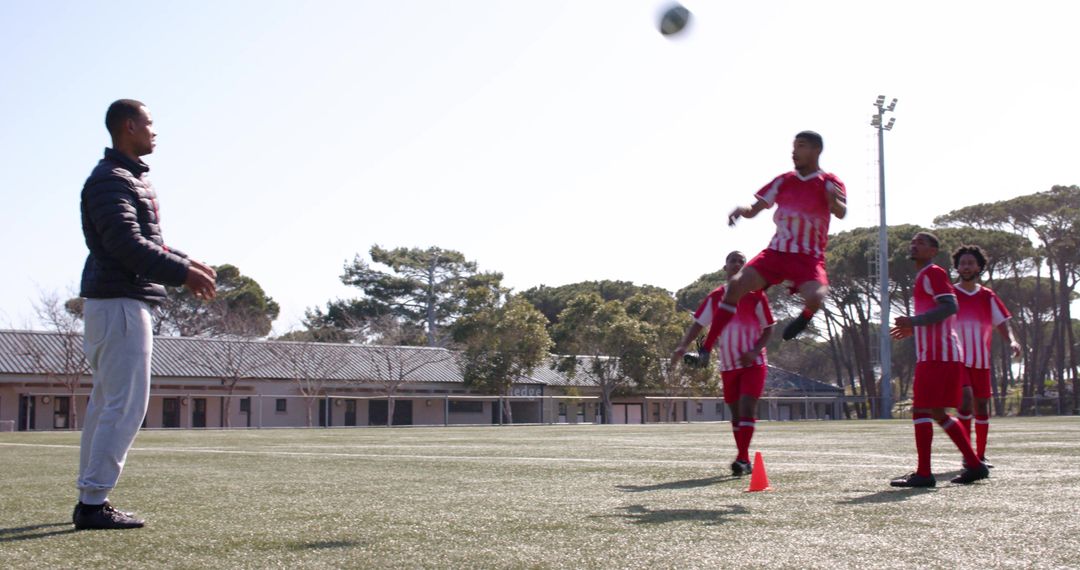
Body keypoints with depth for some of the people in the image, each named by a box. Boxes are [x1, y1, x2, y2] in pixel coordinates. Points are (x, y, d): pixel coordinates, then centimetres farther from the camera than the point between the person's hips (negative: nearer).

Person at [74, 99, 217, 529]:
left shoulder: (133, 179, 20)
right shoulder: (109, 181, -13)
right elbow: (126, 245, -23)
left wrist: (184, 264, 13)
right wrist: (182, 272, -21)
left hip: (110, 303, 11)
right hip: (120, 303, -11)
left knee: (105, 403, 13)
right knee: (126, 405, -10)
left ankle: (90, 501, 19)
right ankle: (93, 502, -7)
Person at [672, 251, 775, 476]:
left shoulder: (756, 295, -4)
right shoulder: (716, 297, 5)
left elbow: (768, 328, 0)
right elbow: (698, 323, 5)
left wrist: (755, 351, -16)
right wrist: (682, 346, -11)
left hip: (753, 364, -4)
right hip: (728, 365, 4)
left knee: (747, 407, -17)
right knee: (736, 413, 9)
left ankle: (742, 459, -19)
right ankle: (744, 460, 18)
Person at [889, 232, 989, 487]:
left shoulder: (933, 273, -7)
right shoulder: (924, 277, 23)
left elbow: (950, 306, -20)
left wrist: (914, 321, -21)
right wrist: (913, 329, 25)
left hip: (937, 356, -10)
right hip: (944, 354, 10)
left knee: (921, 410, -10)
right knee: (937, 413, 13)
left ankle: (923, 474, -11)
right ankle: (974, 465, 15)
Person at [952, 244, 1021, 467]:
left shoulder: (988, 296, 9)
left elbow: (1002, 323, 8)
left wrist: (1011, 341, -13)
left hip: (981, 361, 3)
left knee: (982, 405, 5)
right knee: (965, 399, -20)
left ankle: (980, 455, 17)